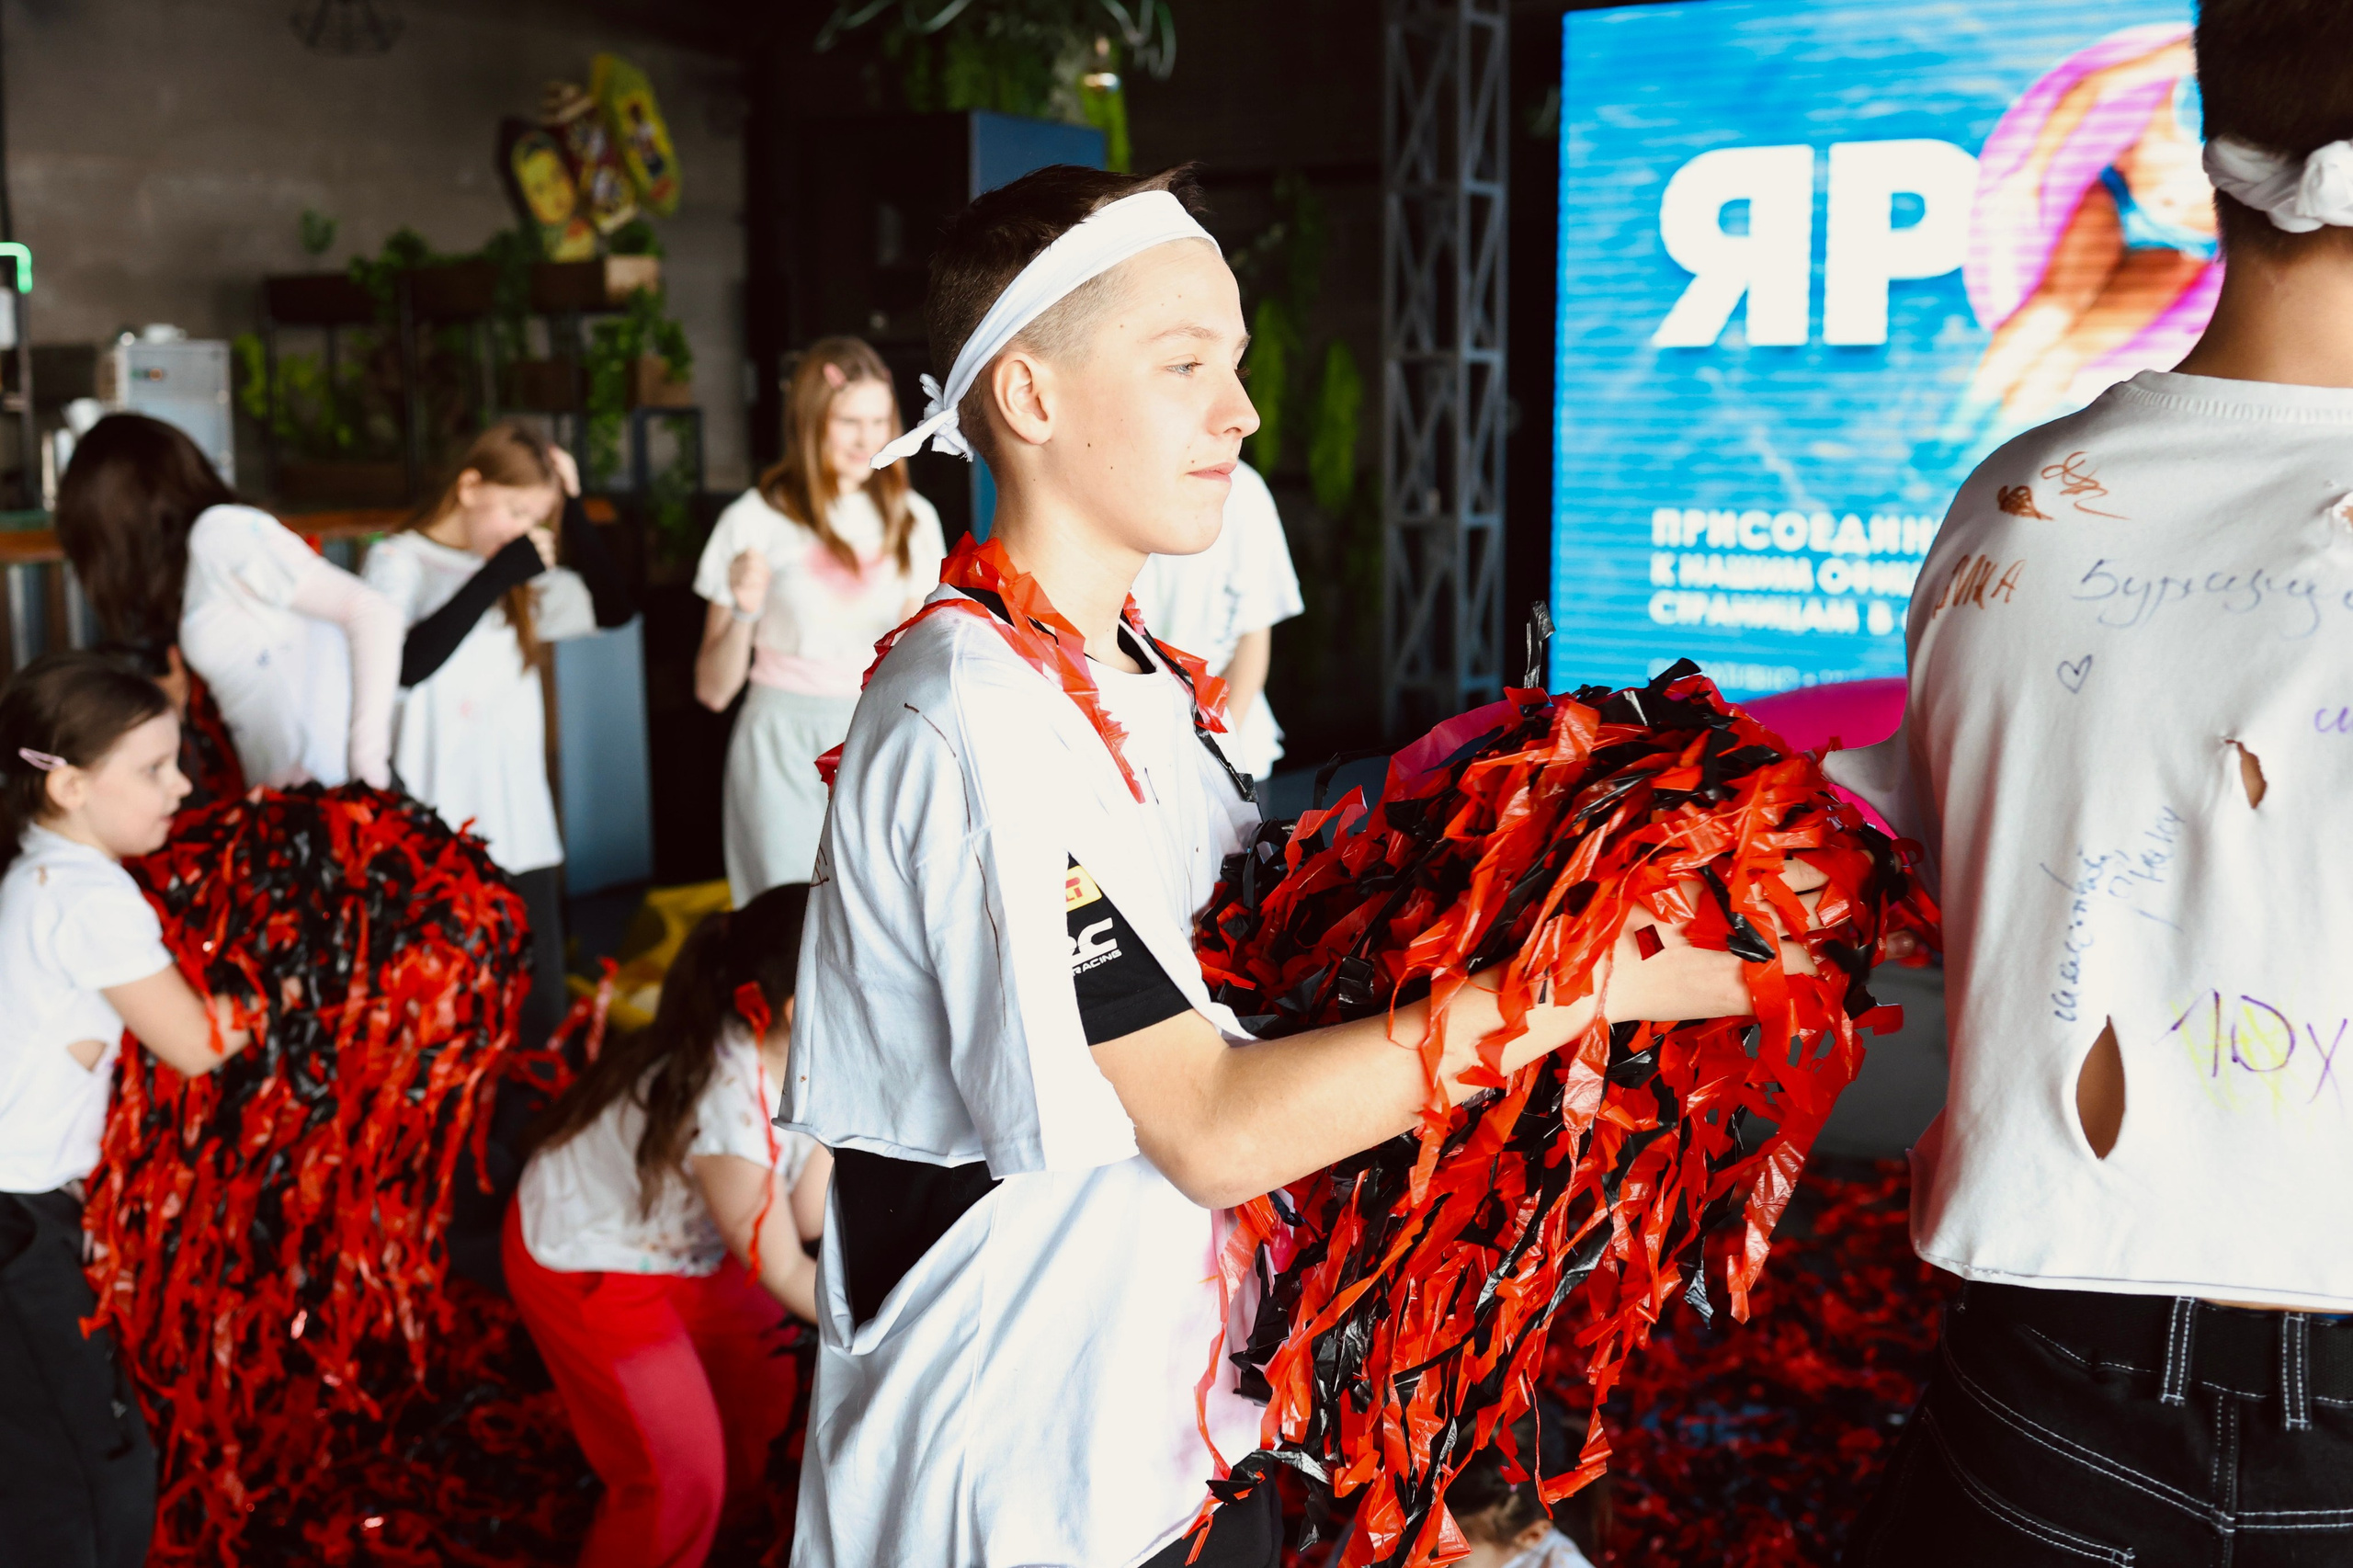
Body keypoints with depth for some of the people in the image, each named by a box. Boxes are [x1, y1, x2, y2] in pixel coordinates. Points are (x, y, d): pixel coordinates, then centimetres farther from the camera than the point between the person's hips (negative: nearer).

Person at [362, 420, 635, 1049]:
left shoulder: (523, 580, 16)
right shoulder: (399, 561, -1)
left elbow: (614, 608, 7)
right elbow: (408, 663, -18)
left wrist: (572, 510, 3)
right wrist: (496, 574, -16)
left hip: (521, 833, 5)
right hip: (436, 836, -5)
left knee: (538, 1014, 7)